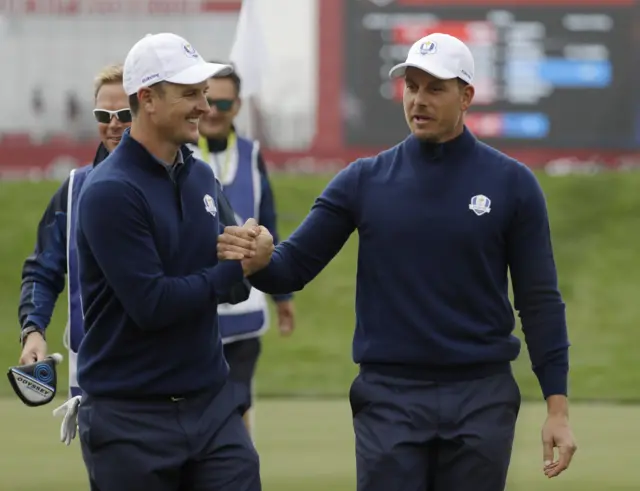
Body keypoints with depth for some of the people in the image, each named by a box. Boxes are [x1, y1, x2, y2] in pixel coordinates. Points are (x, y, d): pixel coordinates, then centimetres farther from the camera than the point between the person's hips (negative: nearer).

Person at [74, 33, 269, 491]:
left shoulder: (202, 176, 8)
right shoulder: (110, 192, -14)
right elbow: (151, 305, -20)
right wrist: (237, 267, -11)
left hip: (213, 402, 6)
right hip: (131, 419, -6)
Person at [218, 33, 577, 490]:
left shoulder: (511, 183, 0)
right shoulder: (365, 180, 3)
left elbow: (540, 300, 1)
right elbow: (293, 267, 1)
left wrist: (557, 405, -5)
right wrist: (257, 261, -24)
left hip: (481, 400, -1)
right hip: (389, 399, 1)